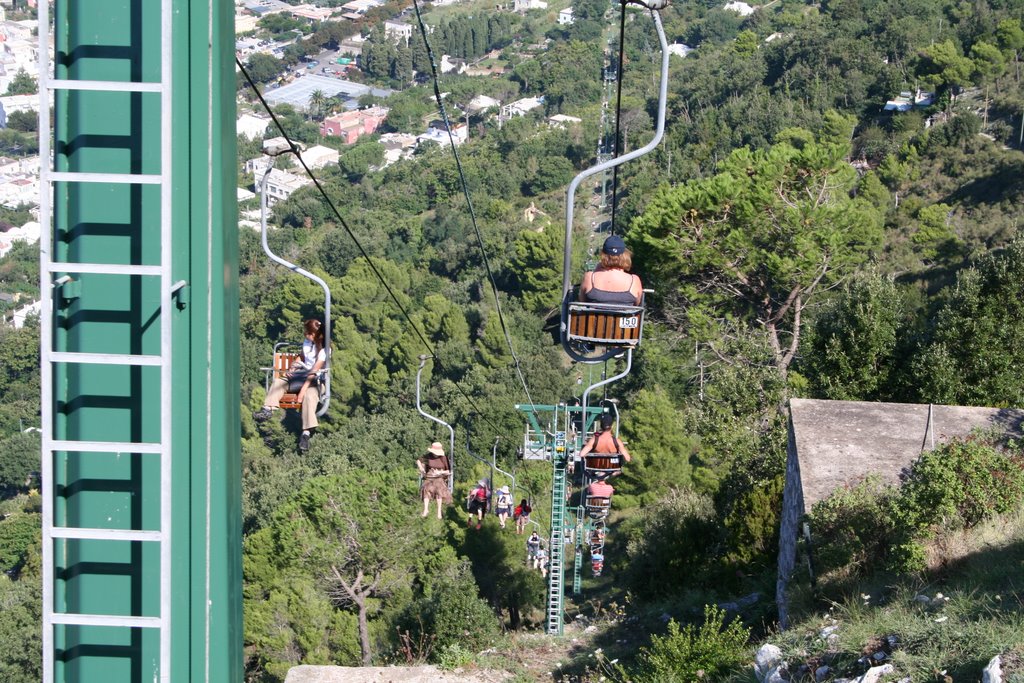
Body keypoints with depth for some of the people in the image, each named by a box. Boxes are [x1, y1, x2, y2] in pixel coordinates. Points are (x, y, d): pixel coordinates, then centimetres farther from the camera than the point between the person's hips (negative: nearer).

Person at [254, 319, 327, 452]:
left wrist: (303, 389, -27)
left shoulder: (324, 350, -15)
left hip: (315, 380, -8)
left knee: (309, 396, -37)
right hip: (302, 374, 8)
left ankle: (306, 433, -45)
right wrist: (292, 367, 5)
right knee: (279, 381, -11)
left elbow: (314, 371, -21)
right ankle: (267, 409, -29)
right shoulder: (306, 342, 9)